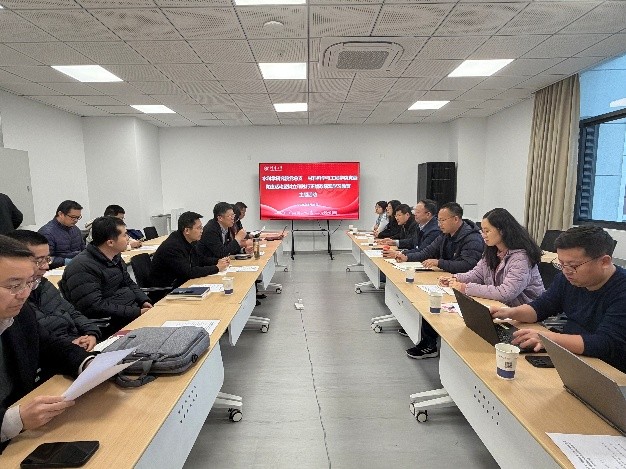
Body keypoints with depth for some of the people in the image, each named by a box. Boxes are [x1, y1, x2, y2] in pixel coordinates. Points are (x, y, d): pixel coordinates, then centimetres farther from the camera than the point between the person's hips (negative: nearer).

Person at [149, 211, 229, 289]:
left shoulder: (190, 241, 2)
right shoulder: (172, 247, -23)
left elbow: (198, 261, 16)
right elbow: (188, 272, -27)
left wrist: (218, 261, 0)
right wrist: (216, 268, -21)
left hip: (181, 283, 8)